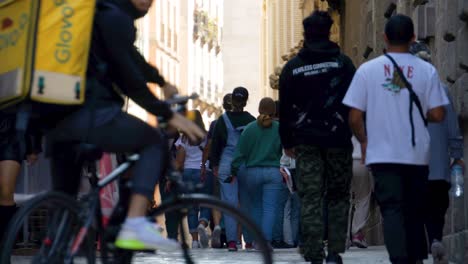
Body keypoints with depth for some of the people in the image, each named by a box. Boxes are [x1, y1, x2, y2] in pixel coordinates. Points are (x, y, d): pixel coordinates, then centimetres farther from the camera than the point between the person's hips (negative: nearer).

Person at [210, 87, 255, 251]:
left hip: (226, 165, 0)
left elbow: (215, 144, 5)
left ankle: (231, 240, -8)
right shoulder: (251, 120, 0)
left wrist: (215, 165, 12)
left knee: (229, 203, 0)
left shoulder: (223, 120, 1)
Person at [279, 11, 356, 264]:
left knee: (310, 199, 0)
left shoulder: (292, 67, 5)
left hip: (306, 141, 0)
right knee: (338, 196, 10)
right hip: (337, 139, 0)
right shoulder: (342, 62, 2)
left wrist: (287, 142, 16)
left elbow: (285, 108, 8)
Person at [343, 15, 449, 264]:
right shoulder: (427, 71, -3)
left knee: (392, 209, -4)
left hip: (382, 154, -1)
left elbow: (354, 117, -3)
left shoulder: (367, 70, -3)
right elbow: (437, 114, -4)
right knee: (414, 210, 15)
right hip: (417, 154, 1)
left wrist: (364, 141, 14)